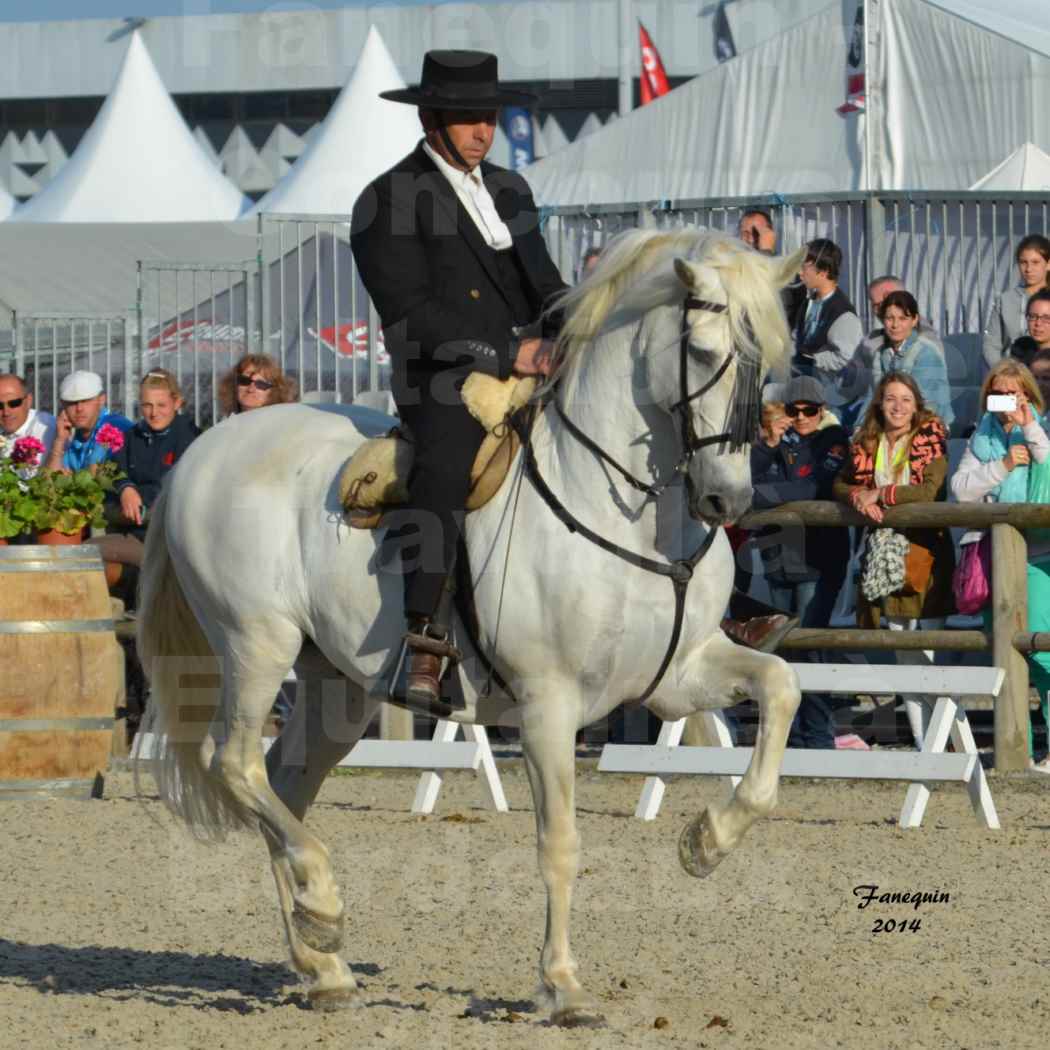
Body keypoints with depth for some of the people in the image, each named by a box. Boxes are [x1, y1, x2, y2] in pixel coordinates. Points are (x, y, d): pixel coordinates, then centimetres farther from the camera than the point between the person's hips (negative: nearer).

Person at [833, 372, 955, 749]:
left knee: (930, 648, -8)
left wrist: (879, 494, -13)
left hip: (925, 550, -5)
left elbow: (930, 489, -16)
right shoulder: (866, 443, 10)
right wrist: (859, 498, -10)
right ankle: (921, 740, 11)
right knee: (903, 652, 7)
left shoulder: (931, 438, -4)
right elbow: (841, 484, 12)